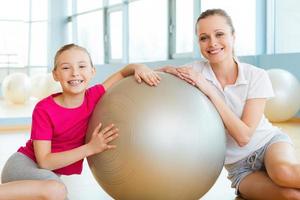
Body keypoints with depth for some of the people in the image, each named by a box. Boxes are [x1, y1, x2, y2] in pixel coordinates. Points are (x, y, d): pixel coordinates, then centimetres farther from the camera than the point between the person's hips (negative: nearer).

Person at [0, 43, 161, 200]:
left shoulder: (93, 97, -9)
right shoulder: (44, 110, -20)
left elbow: (123, 72, 5)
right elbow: (44, 161, -22)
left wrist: (139, 68, -19)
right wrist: (90, 148, -26)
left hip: (50, 175, 7)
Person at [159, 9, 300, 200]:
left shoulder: (257, 76, -14)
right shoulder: (195, 71, -10)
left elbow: (244, 136, -21)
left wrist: (209, 90, -26)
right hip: (240, 166, 0)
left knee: (283, 172, -37)